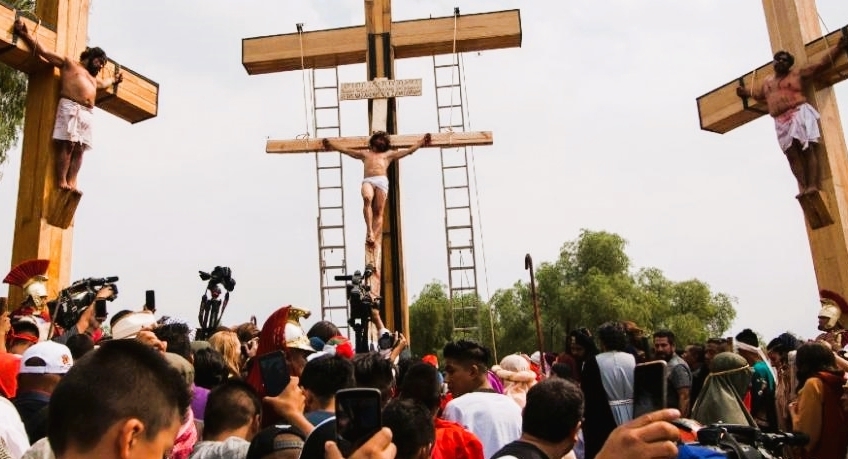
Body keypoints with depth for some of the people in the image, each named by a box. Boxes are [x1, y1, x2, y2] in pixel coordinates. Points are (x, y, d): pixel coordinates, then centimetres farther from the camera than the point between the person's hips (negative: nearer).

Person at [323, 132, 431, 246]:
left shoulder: (389, 154, 32)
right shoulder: (364, 153, 34)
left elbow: (409, 151, 31)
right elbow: (345, 150, 35)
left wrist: (422, 141, 27)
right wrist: (331, 144, 31)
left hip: (382, 181, 0)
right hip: (368, 181, 0)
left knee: (378, 211, -15)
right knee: (367, 198, -33)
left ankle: (373, 237, -27)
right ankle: (369, 231, -38)